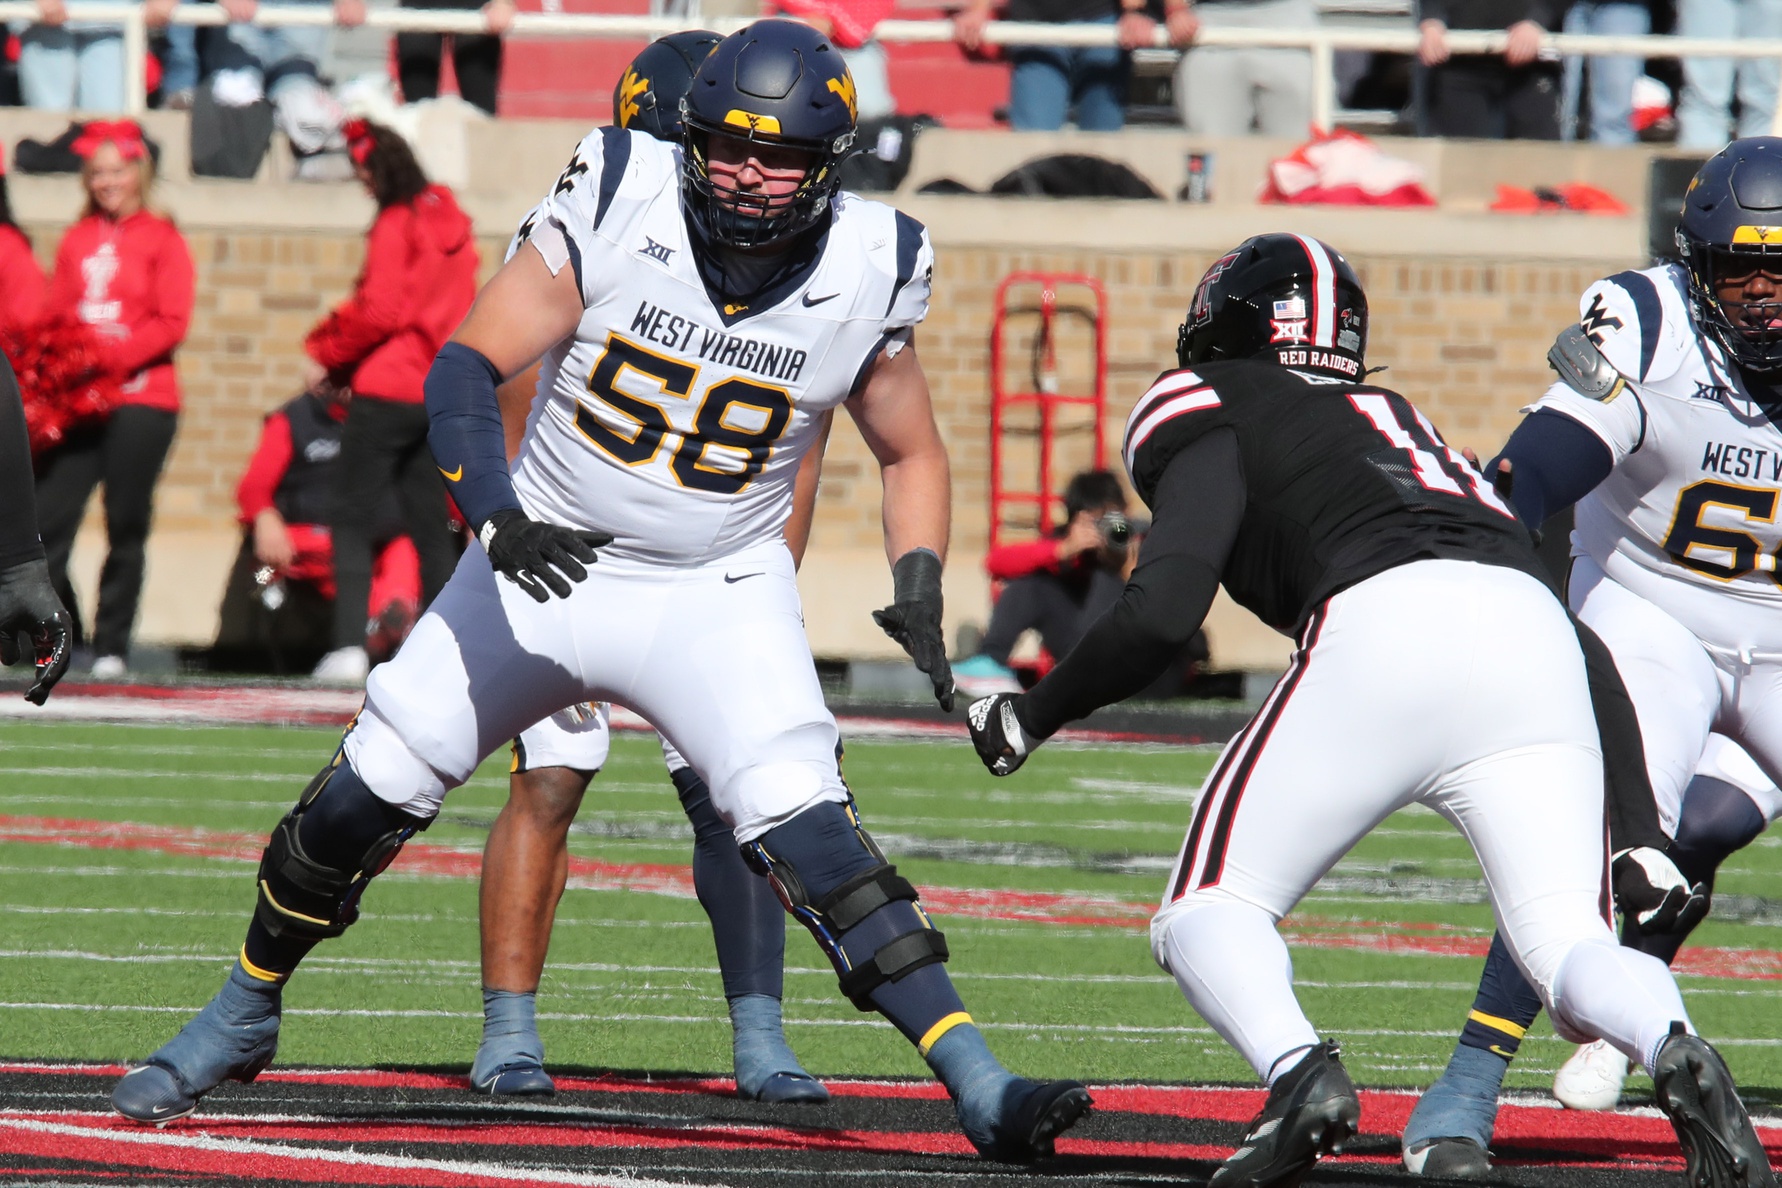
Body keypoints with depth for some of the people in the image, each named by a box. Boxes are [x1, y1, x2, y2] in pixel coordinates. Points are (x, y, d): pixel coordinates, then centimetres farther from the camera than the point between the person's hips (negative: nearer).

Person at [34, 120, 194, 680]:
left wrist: (109, 356, -15)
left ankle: (112, 647, 7)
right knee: (45, 520, -6)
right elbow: (54, 316, 16)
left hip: (140, 398, -3)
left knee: (126, 529, -1)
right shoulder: (76, 240, 15)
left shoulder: (161, 238, 3)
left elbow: (172, 323, -5)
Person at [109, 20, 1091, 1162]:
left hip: (715, 596, -1)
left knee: (807, 831, -21)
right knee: (362, 800, 4)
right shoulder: (621, 201, -16)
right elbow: (468, 367, -15)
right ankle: (242, 1018, 30)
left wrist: (918, 592, -9)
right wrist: (499, 514, -29)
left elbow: (912, 455, 7)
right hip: (543, 560, 1)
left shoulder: (864, 273, -10)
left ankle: (980, 1088, -23)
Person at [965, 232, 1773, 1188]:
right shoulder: (1392, 416, 37)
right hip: (1537, 629, 5)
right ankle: (1671, 1048, -31)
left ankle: (1298, 1073, -23)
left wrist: (1033, 714, 16)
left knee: (1210, 914, 7)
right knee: (1566, 944, 3)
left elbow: (1160, 613, 4)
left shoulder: (1220, 423, 18)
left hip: (1387, 628, -5)